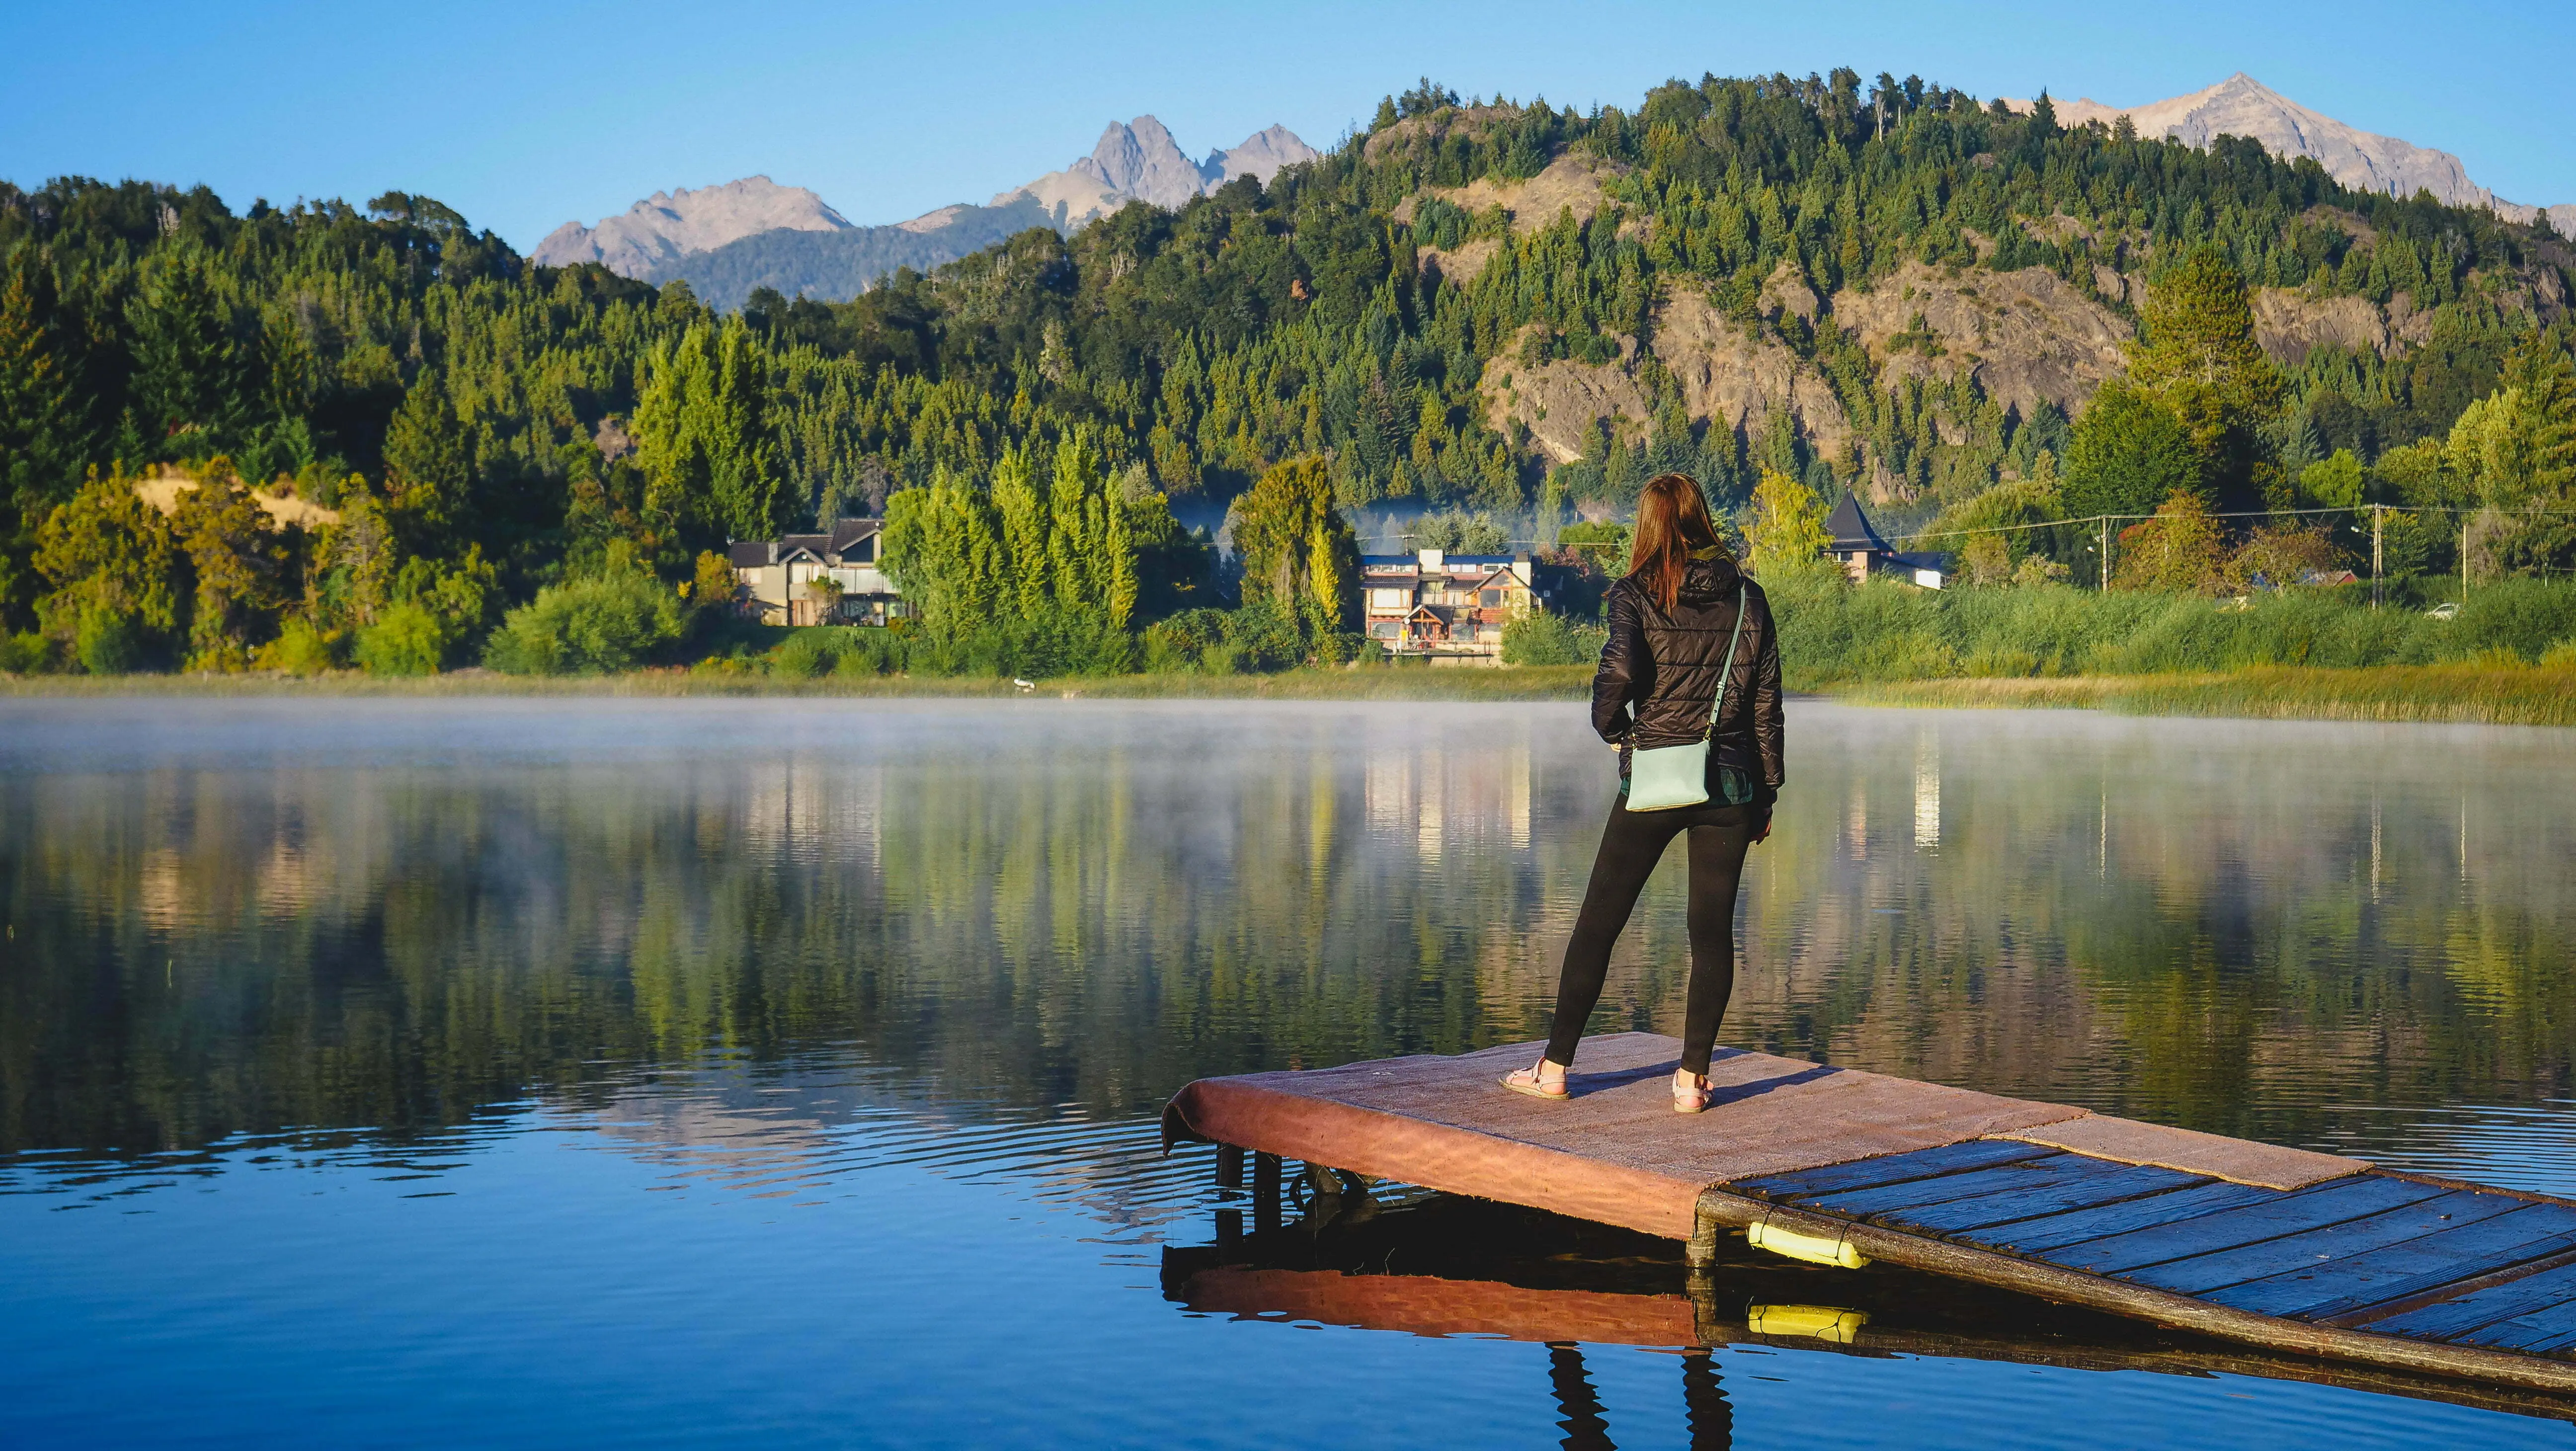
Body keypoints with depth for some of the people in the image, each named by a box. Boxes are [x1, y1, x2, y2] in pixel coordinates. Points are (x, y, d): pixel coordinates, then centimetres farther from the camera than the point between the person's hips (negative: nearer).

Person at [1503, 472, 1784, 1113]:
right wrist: (1766, 793, 11)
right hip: (1729, 783, 2)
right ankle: (1693, 1078, 4)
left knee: (1598, 922, 8)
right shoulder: (1747, 597, 3)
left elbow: (1618, 671, -23)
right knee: (1713, 930, 6)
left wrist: (1613, 729, -2)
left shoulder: (1636, 595, -6)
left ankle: (1555, 1067, 14)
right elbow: (1767, 702, 4)